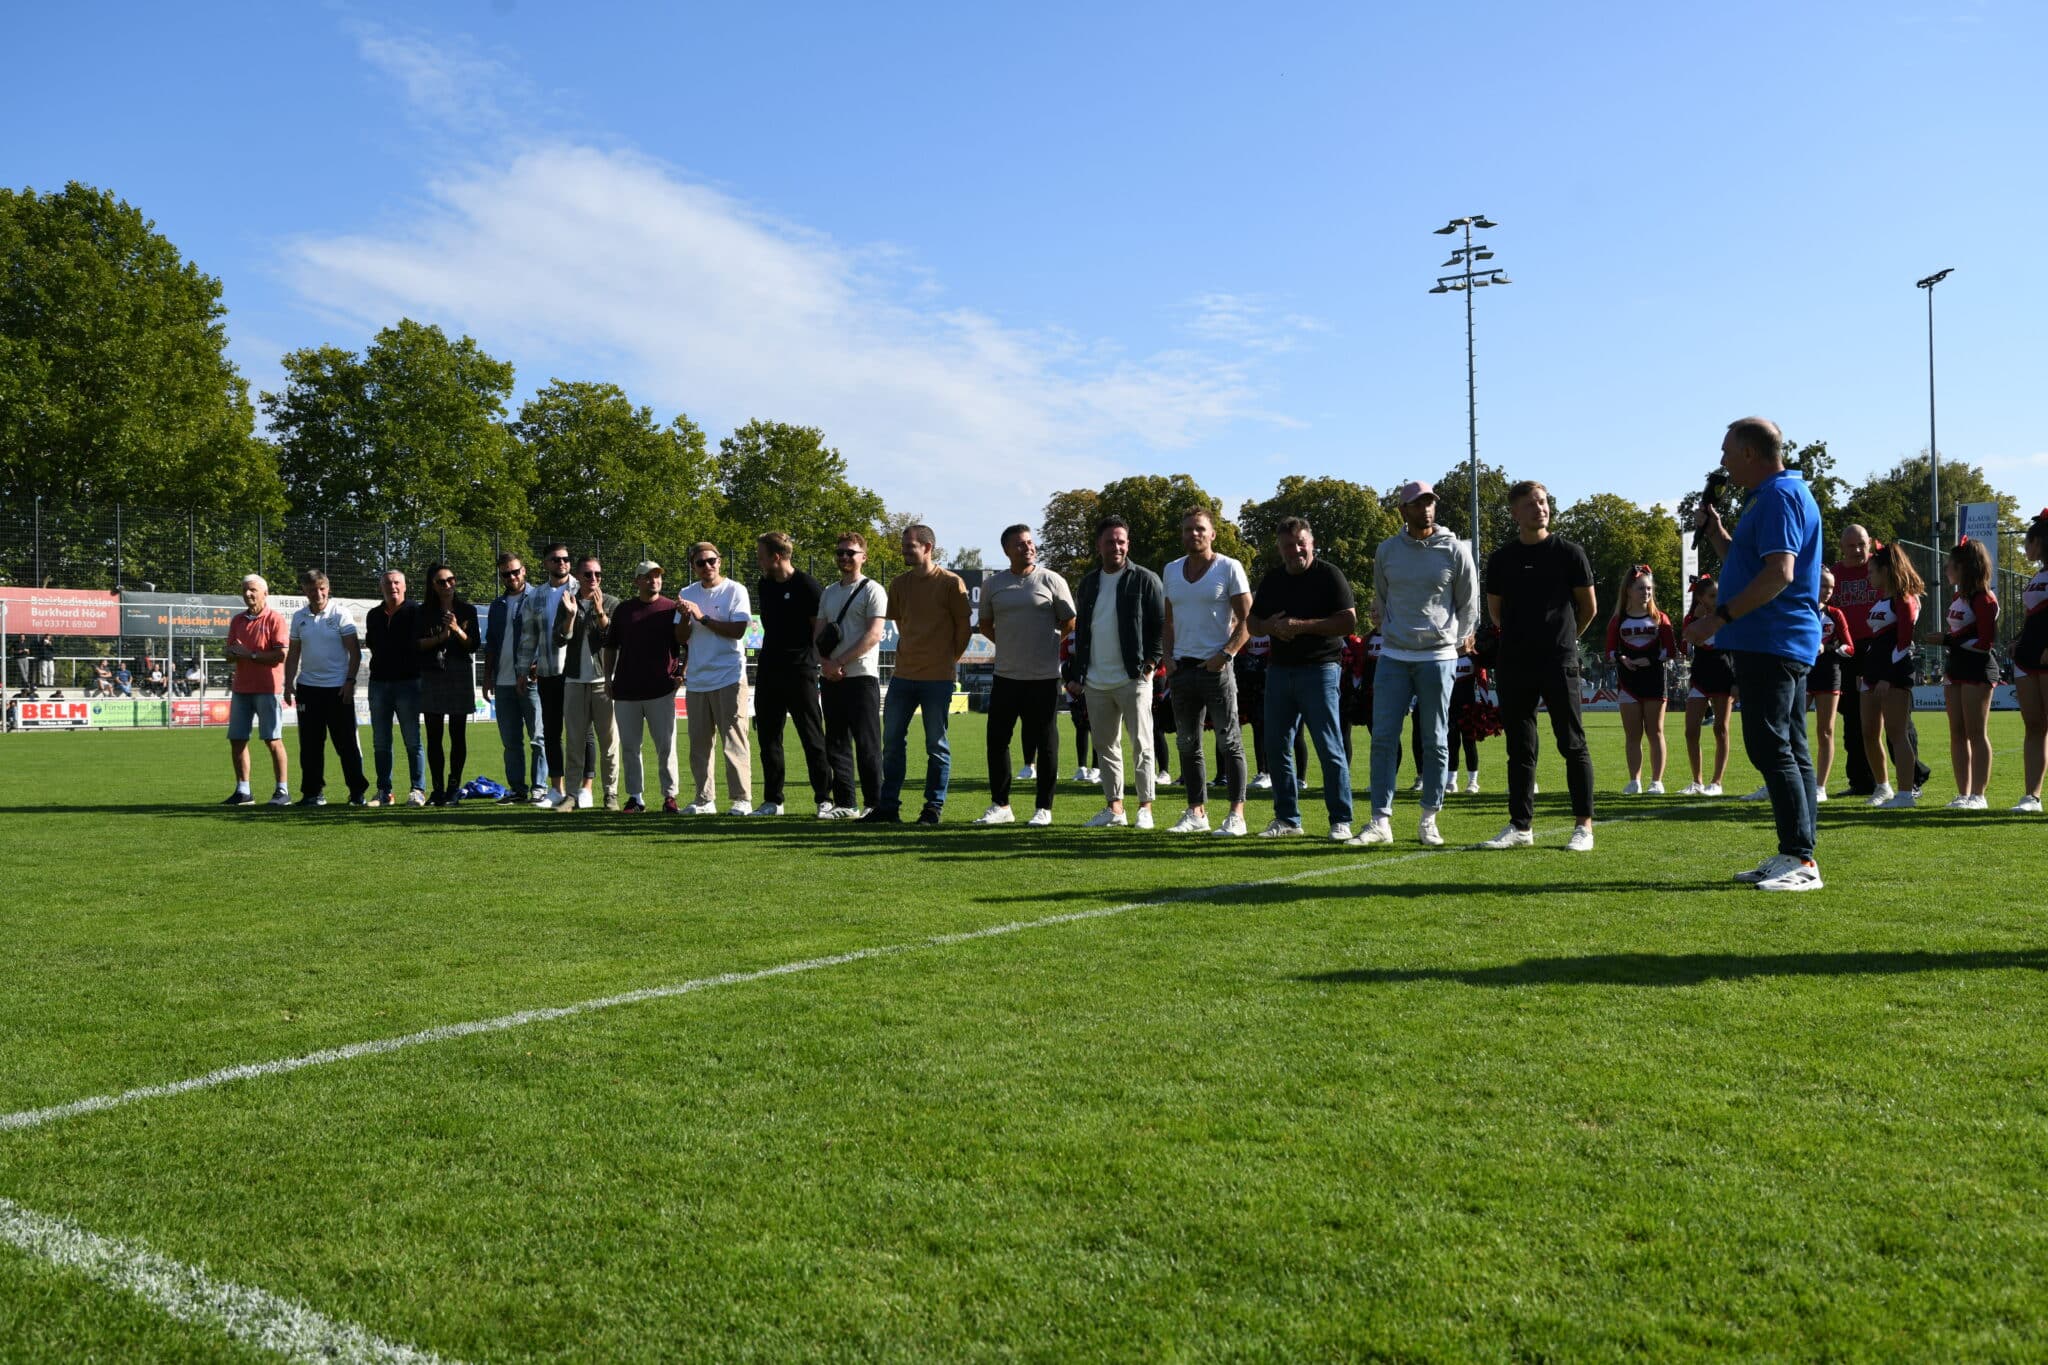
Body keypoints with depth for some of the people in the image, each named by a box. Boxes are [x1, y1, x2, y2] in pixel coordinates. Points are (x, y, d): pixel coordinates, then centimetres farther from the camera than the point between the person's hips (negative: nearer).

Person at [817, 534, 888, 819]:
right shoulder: (828, 592, 18)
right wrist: (825, 662, -3)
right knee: (836, 743, 8)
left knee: (867, 744, -7)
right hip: (830, 678, 7)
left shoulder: (872, 590, -3)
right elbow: (819, 634, 17)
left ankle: (874, 803, -3)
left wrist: (840, 662, -15)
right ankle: (845, 804, 13)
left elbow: (874, 634, -13)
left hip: (861, 676, -7)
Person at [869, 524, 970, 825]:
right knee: (892, 741, 6)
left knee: (937, 745, 2)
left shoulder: (950, 583, -7)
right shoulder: (898, 583, 8)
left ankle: (934, 807, 9)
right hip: (903, 674, 5)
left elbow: (964, 627, -2)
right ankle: (888, 806, 13)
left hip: (938, 677, -5)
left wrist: (949, 658, 3)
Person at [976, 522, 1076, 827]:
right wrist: (1011, 644, 10)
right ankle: (1000, 806, 15)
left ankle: (1043, 808, 10)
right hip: (1006, 675, 3)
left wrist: (1043, 645, 6)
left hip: (1044, 676, -3)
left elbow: (1069, 622, 5)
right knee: (997, 740, 4)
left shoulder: (1052, 581, -1)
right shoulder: (993, 583, 7)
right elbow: (985, 624, 19)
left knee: (1046, 744, 2)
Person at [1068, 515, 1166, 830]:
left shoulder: (1145, 580, -3)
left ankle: (1145, 807, 4)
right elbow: (1080, 630, 18)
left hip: (1133, 679, -6)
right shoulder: (1089, 582, 14)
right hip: (1095, 682, 6)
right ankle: (1114, 807, 17)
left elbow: (1160, 625, -4)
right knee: (1106, 746, 10)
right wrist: (1075, 674, 13)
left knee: (1141, 745, -2)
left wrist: (1150, 664, -11)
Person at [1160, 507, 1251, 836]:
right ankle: (1197, 813, 15)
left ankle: (1236, 814, -4)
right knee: (1188, 744, 8)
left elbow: (1247, 620, -5)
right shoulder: (1172, 571, 13)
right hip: (1181, 669, 6)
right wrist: (1168, 657, 6)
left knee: (1229, 741, -5)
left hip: (1217, 667, -6)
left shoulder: (1229, 568, -3)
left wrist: (1225, 655, -15)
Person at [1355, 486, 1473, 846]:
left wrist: (1457, 639, 10)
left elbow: (1469, 604, 8)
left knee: (1435, 743, 3)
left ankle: (1429, 821, 11)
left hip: (1438, 657, -2)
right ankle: (1381, 820, 1)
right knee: (1383, 739, -3)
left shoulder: (1455, 550, -1)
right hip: (1393, 656, 2)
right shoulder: (1386, 550, 6)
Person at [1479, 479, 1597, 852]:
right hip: (1513, 664, 3)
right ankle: (1521, 826, 13)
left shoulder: (1569, 553, -1)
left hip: (1559, 662, -3)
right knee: (1519, 747, 7)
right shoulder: (1501, 559, 7)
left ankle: (1583, 826, 4)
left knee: (1573, 744, -1)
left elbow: (1589, 608, 8)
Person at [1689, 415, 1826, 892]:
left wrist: (1719, 617, -23)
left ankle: (1800, 860, -13)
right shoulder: (1771, 495, 21)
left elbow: (1779, 572, -23)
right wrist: (1714, 531, 18)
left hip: (1769, 642, -11)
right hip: (1781, 642, 11)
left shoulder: (1779, 495, -12)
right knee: (1788, 750, 10)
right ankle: (1794, 857, 14)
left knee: (1770, 748, -12)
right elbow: (1749, 566, 29)